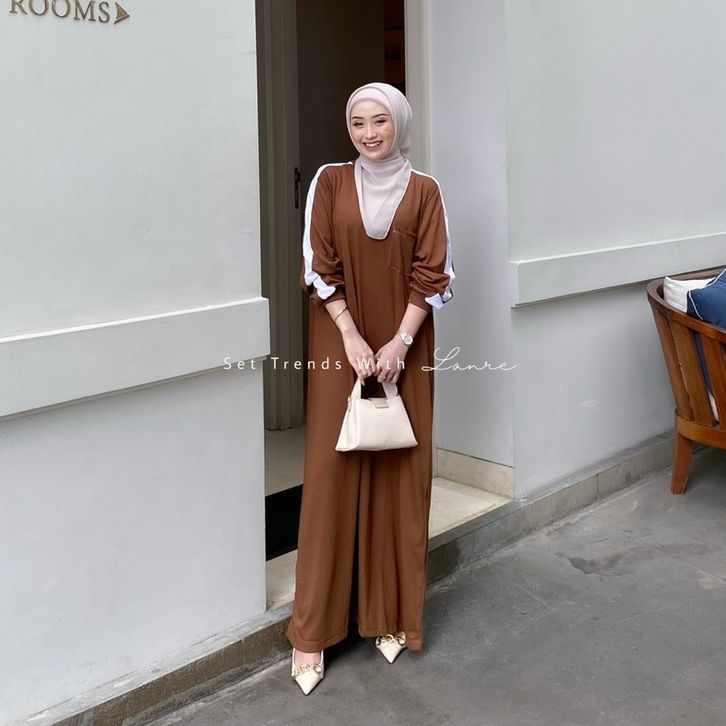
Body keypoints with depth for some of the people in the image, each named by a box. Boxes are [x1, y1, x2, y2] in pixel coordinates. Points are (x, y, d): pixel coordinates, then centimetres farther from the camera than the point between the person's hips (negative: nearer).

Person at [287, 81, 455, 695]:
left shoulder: (424, 190, 4)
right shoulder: (330, 182, 4)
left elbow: (432, 274, -1)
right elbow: (320, 266, -2)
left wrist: (400, 341, -11)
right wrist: (351, 338, -11)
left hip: (404, 349, 1)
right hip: (341, 345, -1)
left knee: (400, 473, 4)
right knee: (332, 472, -2)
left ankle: (391, 614, 18)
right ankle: (312, 631, 6)